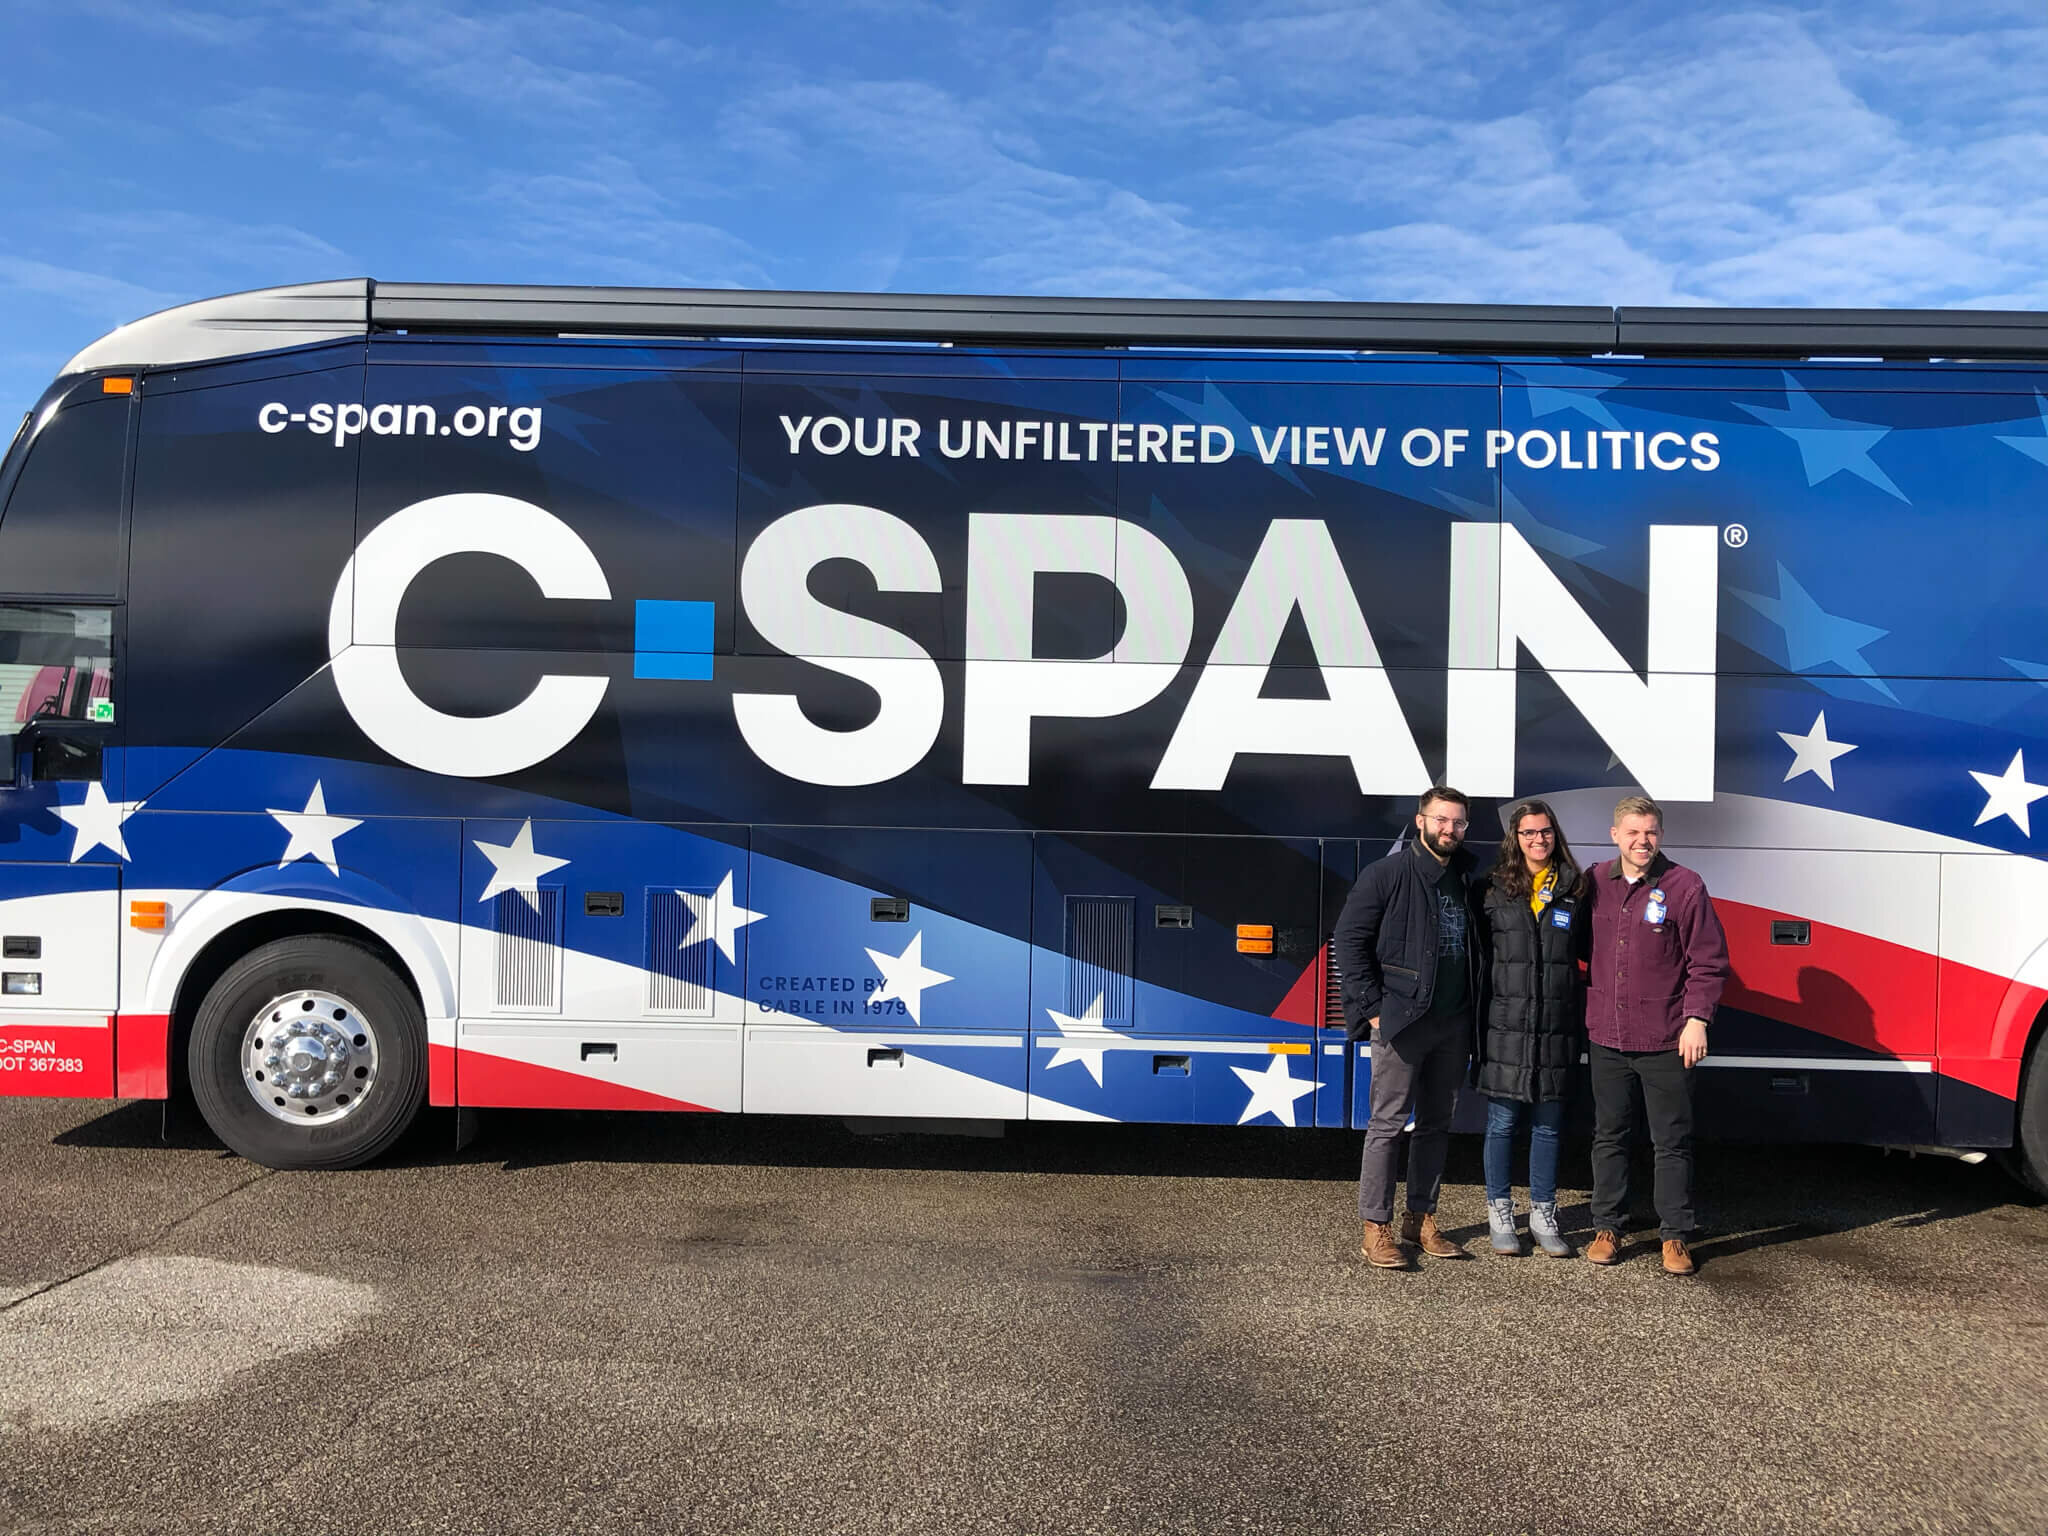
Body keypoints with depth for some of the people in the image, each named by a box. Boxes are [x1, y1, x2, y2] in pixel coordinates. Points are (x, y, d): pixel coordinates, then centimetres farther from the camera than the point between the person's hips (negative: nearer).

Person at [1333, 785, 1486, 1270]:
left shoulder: (1467, 880, 12)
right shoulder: (1388, 874, -6)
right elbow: (1349, 939, -9)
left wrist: (1473, 1005, 8)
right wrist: (1373, 1007, -12)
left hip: (1453, 1024, 6)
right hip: (1401, 1019, -6)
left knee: (1437, 1125, 12)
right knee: (1388, 1123, -3)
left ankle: (1421, 1219, 23)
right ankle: (1376, 1229, 4)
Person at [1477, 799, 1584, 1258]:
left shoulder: (1574, 890, 6)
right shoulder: (1495, 889, 1)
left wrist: (1581, 1022, 3)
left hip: (1557, 1028, 2)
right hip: (1506, 1026, -1)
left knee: (1548, 1124, 10)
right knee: (1503, 1122, 5)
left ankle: (1543, 1214, 22)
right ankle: (1499, 1213, 18)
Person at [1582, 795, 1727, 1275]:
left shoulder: (1685, 886, -6)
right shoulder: (1595, 883, 4)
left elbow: (1709, 961, -5)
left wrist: (1697, 1018, -12)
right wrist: (1588, 1008, 7)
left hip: (1666, 1041, -3)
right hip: (1606, 1037, 3)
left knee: (1672, 1142, 6)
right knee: (1609, 1136, 12)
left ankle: (1675, 1236, 17)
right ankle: (1608, 1228, 23)